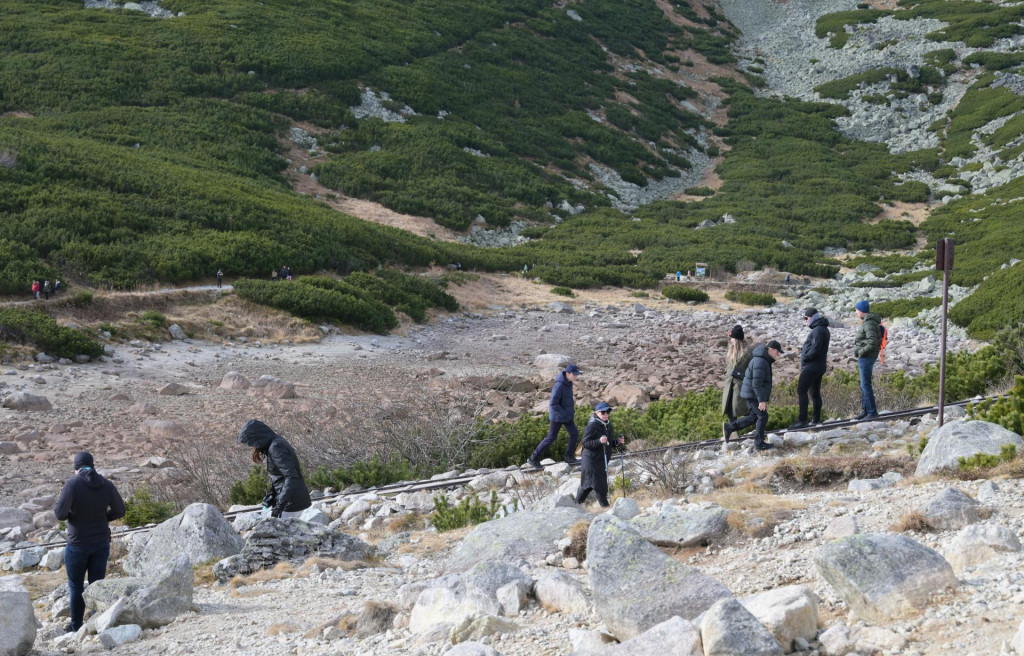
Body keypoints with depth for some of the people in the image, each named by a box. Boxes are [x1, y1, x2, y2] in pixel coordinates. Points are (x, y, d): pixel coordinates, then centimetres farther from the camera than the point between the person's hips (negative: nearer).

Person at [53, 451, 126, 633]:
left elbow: (60, 514, -21)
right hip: (101, 543, 3)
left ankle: (76, 626, 22)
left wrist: (57, 508, 2)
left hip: (78, 544, -3)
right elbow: (119, 511, 2)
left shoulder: (73, 484, -15)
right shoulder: (106, 485, -3)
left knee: (76, 587, 13)